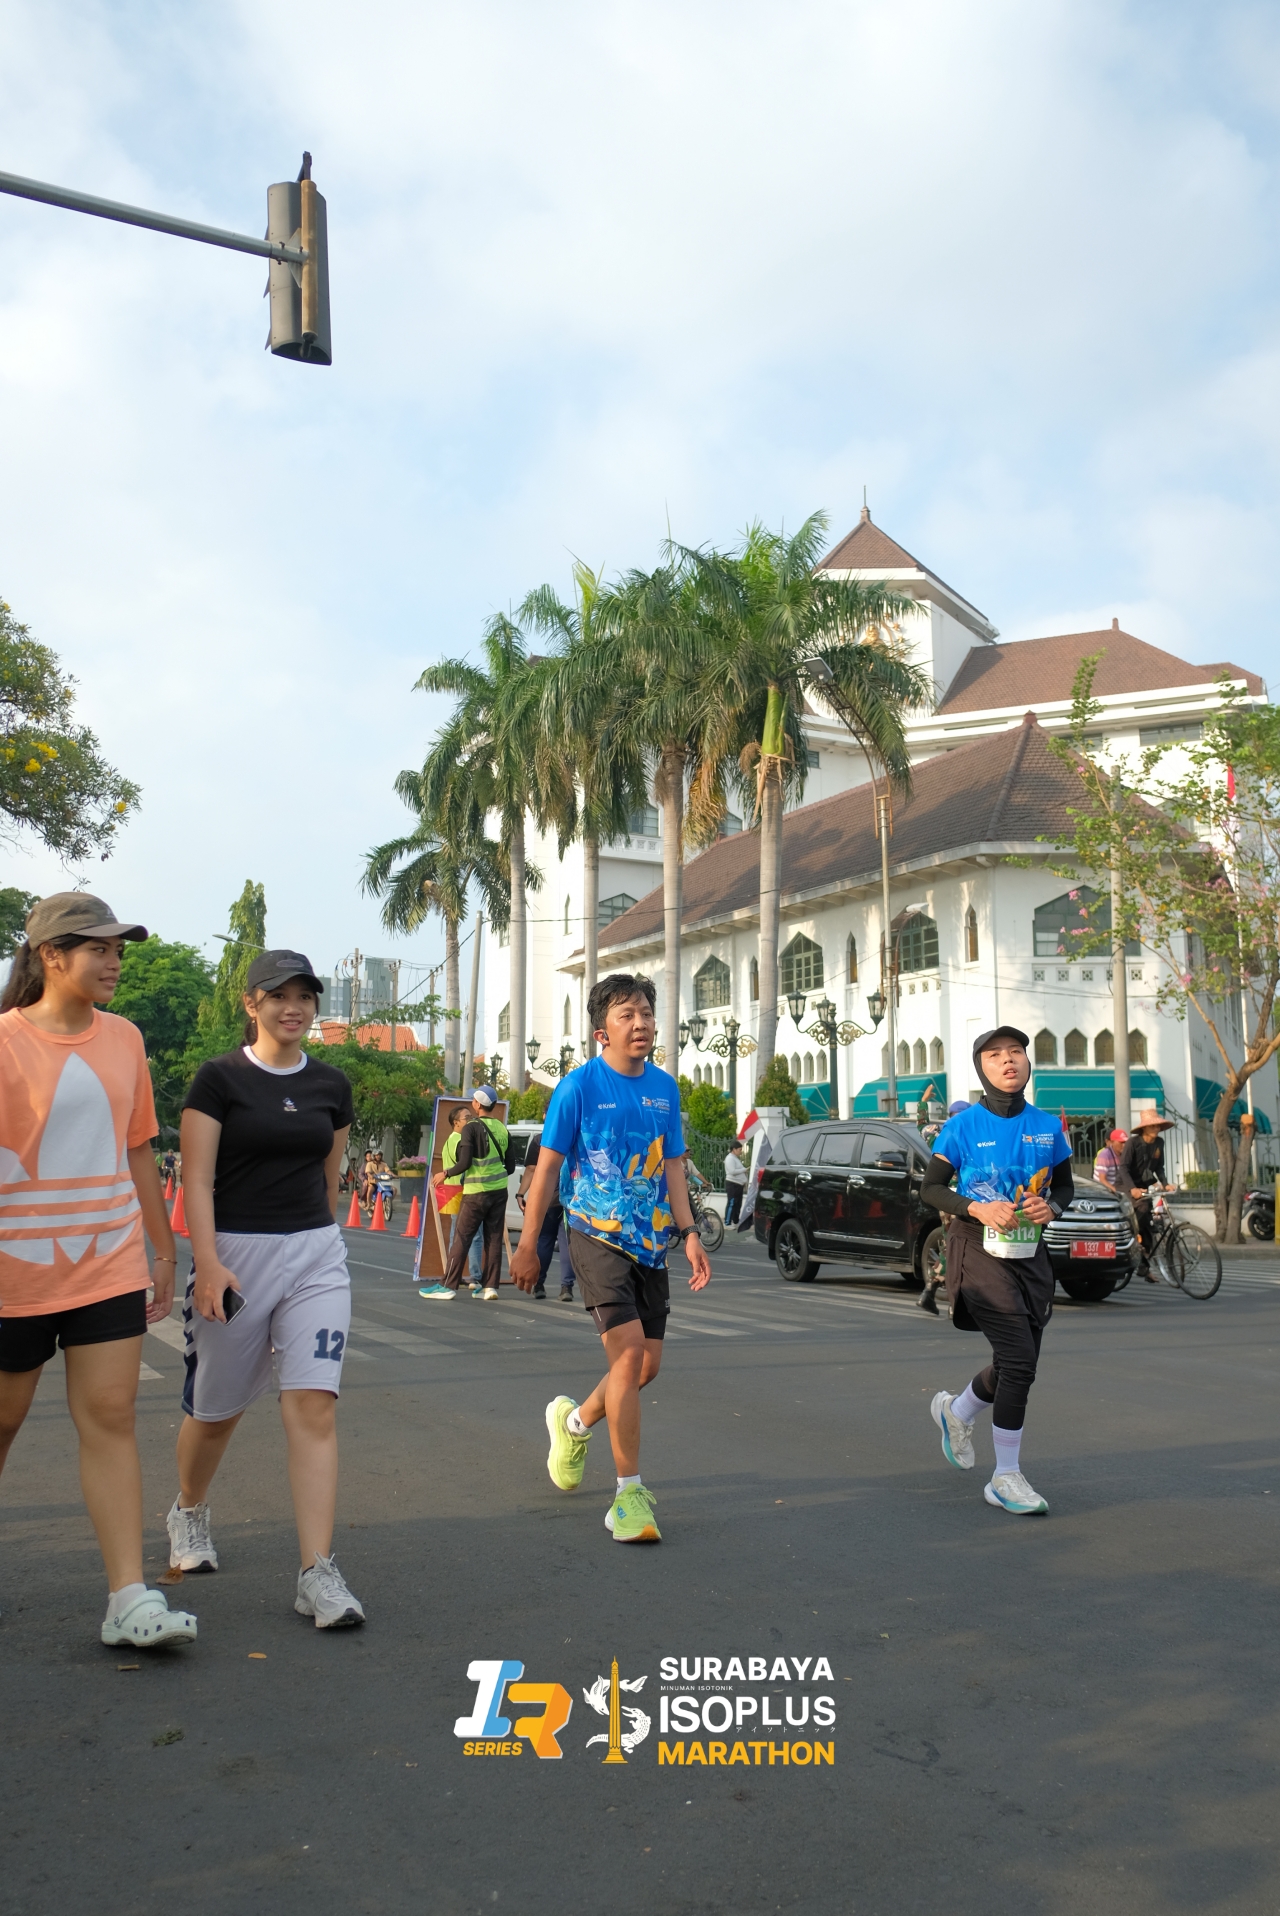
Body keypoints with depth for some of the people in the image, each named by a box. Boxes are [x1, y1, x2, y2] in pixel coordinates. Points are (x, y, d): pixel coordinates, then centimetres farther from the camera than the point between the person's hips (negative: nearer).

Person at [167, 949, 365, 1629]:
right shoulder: (219, 1079, -5)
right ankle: (188, 1511, 44)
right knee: (217, 1408, 13)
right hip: (234, 1253, -2)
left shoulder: (330, 1085, 7)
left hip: (316, 1254, 3)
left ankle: (318, 1573, -9)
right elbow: (197, 1179, -10)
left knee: (312, 1403, -10)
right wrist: (208, 1262, -20)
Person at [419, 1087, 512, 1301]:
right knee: (494, 1239, 7)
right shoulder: (502, 1129, 7)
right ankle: (490, 1287, 6)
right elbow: (510, 1165, 9)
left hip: (476, 1192, -5)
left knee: (461, 1238, 0)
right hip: (499, 1191, 5)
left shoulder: (471, 1127, -9)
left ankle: (449, 1286, 0)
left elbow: (464, 1162, -14)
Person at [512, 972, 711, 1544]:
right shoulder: (579, 1086, -7)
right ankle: (629, 1494, -7)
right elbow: (548, 1166, -4)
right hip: (598, 1235, -6)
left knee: (647, 1365, 8)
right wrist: (528, 1246, -3)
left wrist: (688, 1232, 0)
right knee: (628, 1351, -16)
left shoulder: (664, 1087, 7)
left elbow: (672, 1166, 11)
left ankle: (575, 1420, 37)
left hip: (650, 1240, 6)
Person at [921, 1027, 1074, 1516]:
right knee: (1018, 1361, -14)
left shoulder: (1048, 1127, 5)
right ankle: (1005, 1478, -1)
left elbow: (1065, 1186, 15)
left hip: (1029, 1254, 5)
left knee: (1016, 1367, 12)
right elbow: (930, 1189, -2)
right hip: (979, 1251, -5)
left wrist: (1051, 1207, -7)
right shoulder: (963, 1126, -7)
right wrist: (977, 1208, -18)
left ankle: (955, 1410, 43)